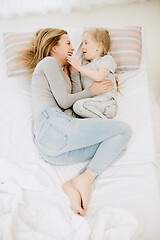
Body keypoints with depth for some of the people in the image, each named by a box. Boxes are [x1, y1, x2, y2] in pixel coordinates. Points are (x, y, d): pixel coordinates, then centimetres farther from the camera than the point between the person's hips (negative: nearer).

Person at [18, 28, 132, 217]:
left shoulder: (58, 70, 36)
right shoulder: (48, 62, 8)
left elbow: (76, 97, 23)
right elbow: (64, 102, -1)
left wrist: (73, 71, 24)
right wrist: (91, 91, 10)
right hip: (53, 125, -9)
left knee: (119, 146, 2)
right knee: (124, 130, -8)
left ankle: (75, 184, -15)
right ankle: (86, 179, -18)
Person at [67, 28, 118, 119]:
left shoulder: (107, 59, 6)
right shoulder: (85, 65, 27)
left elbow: (98, 77, -15)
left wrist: (79, 67, -7)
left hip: (106, 102, -7)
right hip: (91, 102, 7)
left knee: (79, 105, -33)